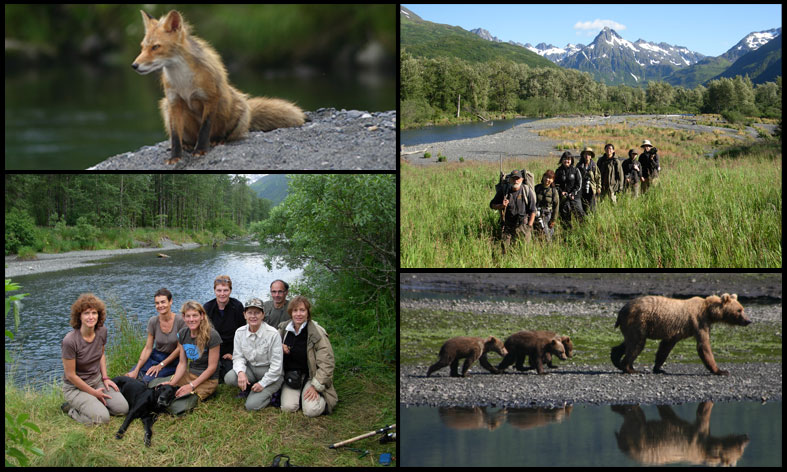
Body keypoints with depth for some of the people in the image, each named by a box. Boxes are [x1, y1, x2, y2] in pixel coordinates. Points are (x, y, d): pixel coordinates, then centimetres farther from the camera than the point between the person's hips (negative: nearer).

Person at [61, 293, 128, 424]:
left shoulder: (102, 331, -7)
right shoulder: (70, 341, -27)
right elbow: (70, 375, -19)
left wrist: (105, 378, 3)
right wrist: (94, 392, -12)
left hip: (97, 380, 6)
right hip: (76, 387, -6)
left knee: (123, 408, -9)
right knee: (102, 417, -23)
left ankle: (93, 404, 14)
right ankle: (71, 409, 3)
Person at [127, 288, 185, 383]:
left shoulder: (180, 321, -15)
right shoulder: (153, 321, -5)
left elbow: (180, 348, -11)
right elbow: (148, 348, -3)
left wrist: (161, 365, -12)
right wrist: (136, 370, -12)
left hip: (172, 360, -4)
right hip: (156, 356, 4)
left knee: (147, 379, -27)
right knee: (131, 377, -19)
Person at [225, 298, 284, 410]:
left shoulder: (273, 334, -18)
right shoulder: (240, 332, -3)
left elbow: (276, 365, -14)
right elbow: (238, 357, -1)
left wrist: (262, 383, -16)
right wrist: (241, 372, -23)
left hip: (270, 374, -5)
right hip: (250, 369, 5)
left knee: (252, 405, -20)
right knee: (229, 378, -26)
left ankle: (269, 393, 11)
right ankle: (247, 388, 6)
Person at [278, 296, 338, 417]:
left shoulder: (317, 333, -13)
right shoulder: (283, 329, 1)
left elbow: (327, 363, -13)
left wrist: (316, 386, -18)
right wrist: (279, 348, -5)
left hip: (310, 377, -3)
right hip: (290, 376, 3)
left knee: (312, 410, -24)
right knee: (288, 407, -21)